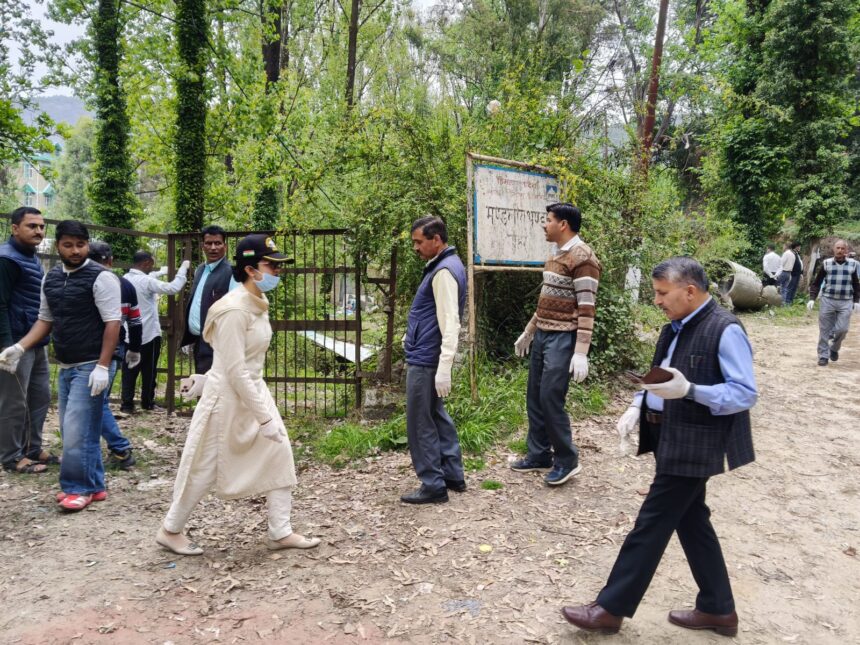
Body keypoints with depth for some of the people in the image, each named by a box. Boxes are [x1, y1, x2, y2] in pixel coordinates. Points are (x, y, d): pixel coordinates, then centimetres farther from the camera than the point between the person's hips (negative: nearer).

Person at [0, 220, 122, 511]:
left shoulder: (101, 277, -11)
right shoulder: (50, 278, 11)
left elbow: (112, 323, -15)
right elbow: (45, 320, 18)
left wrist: (102, 366, -20)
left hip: (90, 367, -7)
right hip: (66, 367, 8)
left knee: (77, 430, -7)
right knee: (75, 430, 12)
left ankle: (79, 487, 9)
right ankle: (93, 486, 23)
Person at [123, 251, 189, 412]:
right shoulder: (146, 281, -18)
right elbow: (173, 288, -22)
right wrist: (184, 268, -13)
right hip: (148, 334, -6)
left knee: (129, 371, 8)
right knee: (149, 371, 7)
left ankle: (127, 404, 7)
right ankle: (148, 402, 15)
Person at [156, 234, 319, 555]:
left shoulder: (257, 304, 4)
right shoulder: (235, 309, -24)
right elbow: (235, 371, -26)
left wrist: (206, 379, 18)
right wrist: (264, 417, -24)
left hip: (253, 390, 9)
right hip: (227, 397, -9)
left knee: (279, 458, 8)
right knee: (204, 469, 8)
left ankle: (280, 532, 19)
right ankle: (170, 530, 30)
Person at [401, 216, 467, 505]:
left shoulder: (444, 271, -18)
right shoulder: (443, 266, 14)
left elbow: (450, 323, -24)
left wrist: (444, 369, -27)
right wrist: (412, 337, 22)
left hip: (425, 361, -10)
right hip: (426, 357, 10)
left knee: (421, 425, -1)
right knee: (436, 416, 18)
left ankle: (433, 486, 9)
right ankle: (453, 475, 27)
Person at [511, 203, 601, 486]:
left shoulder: (582, 257, -15)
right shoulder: (556, 254, 14)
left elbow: (587, 309, -19)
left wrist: (581, 352, -24)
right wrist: (528, 332, 25)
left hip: (563, 338, -9)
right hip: (543, 335, 9)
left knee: (550, 399, -7)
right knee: (534, 398, 11)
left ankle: (567, 460, 10)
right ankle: (539, 455, 24)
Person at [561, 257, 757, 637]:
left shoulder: (725, 331, -17)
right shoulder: (675, 329, 10)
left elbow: (746, 394, -19)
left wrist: (689, 390, -30)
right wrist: (638, 407, 2)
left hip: (692, 445, -9)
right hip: (671, 439, 9)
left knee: (652, 523, -2)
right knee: (690, 520, 17)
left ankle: (610, 609, 10)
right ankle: (718, 609, 33)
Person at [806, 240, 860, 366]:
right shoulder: (826, 263, 0)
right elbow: (816, 282, 4)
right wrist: (812, 298, -5)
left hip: (845, 302, 1)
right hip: (828, 300, 0)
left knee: (842, 329, -6)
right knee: (825, 330, 1)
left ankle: (834, 349, 22)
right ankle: (823, 356, 11)